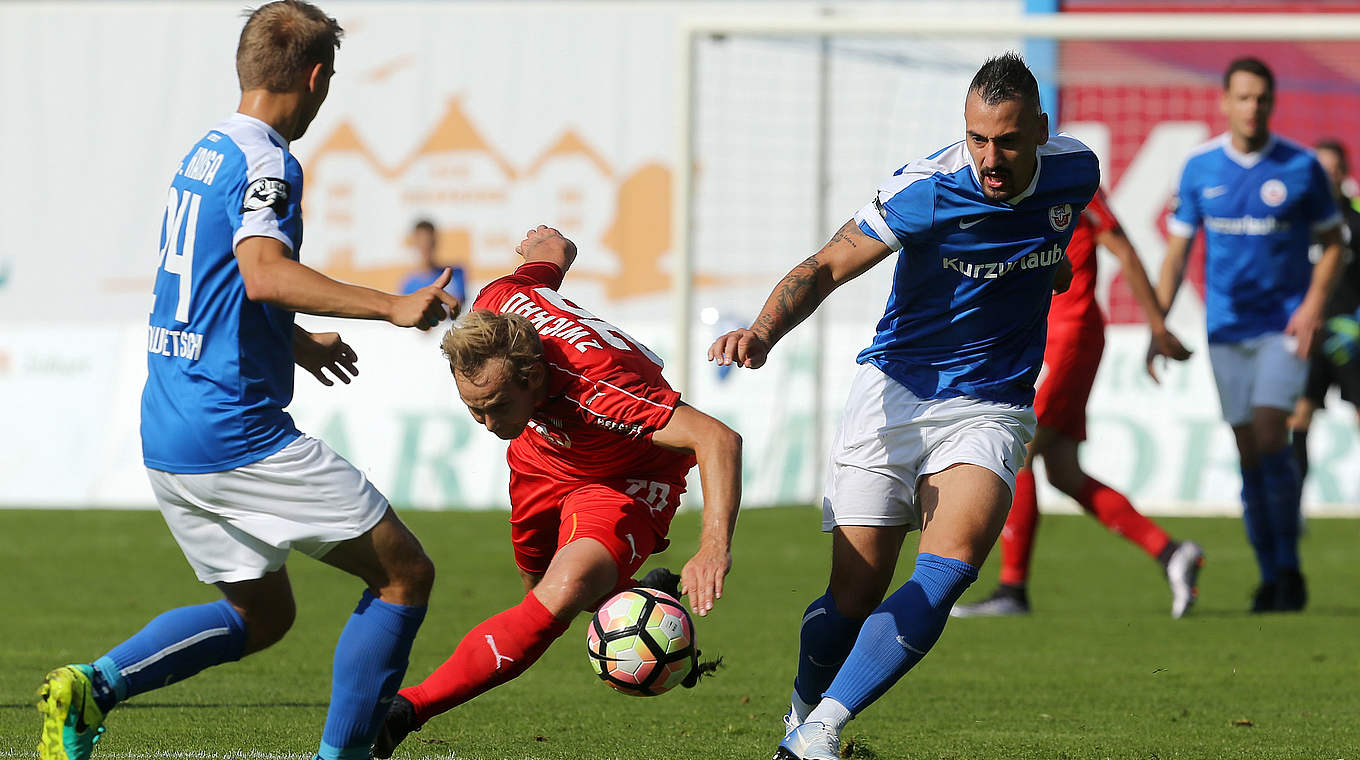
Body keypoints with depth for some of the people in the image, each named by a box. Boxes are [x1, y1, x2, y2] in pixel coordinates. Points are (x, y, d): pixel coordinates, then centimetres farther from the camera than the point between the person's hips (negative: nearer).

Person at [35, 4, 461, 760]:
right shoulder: (265, 161, -13)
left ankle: (95, 684, 2)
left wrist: (297, 342, 40)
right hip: (238, 435, -9)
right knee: (405, 573, 0)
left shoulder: (203, 153, 16)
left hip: (168, 442, 9)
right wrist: (391, 306, -29)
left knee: (263, 614, 20)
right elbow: (263, 273, -30)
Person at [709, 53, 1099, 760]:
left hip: (990, 407, 2)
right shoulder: (927, 189, -18)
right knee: (855, 595, -7)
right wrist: (763, 331, -36)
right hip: (894, 391, -2)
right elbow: (827, 267, -20)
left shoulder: (1075, 170, -5)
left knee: (952, 563, -23)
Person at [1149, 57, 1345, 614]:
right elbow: (1177, 251, 8)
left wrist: (1314, 303, -10)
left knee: (1269, 436, -16)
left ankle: (1289, 567, -2)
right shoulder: (1199, 168, 3)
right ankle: (1270, 578, 12)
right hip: (1226, 330, 3)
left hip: (1285, 325, -3)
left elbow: (1332, 243, 5)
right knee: (1248, 453, 3)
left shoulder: (1301, 167, -3)